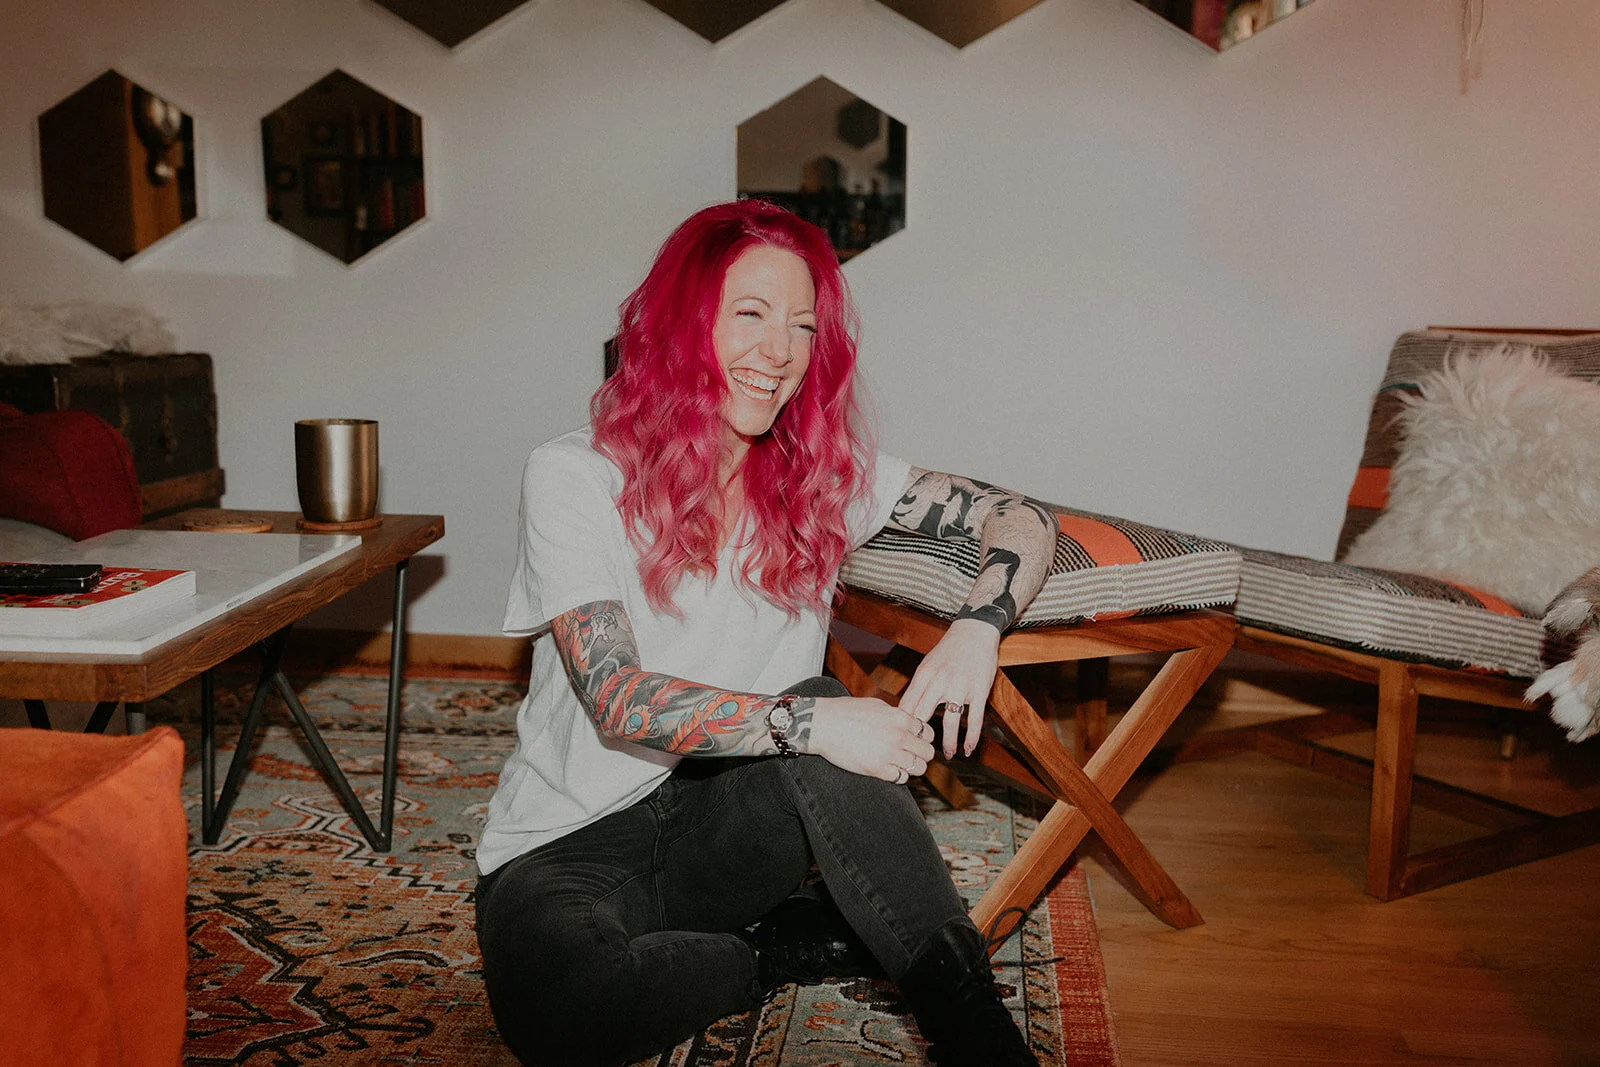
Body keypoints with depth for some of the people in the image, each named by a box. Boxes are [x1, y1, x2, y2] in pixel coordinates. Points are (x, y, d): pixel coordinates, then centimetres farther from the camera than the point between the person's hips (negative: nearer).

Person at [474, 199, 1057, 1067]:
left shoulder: (825, 473, 1)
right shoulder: (571, 477, -12)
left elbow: (1020, 517, 2)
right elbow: (617, 702, -20)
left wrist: (977, 627, -19)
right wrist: (807, 724, -32)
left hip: (729, 828, 3)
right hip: (569, 846, -2)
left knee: (816, 709, -29)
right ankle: (798, 945, -9)